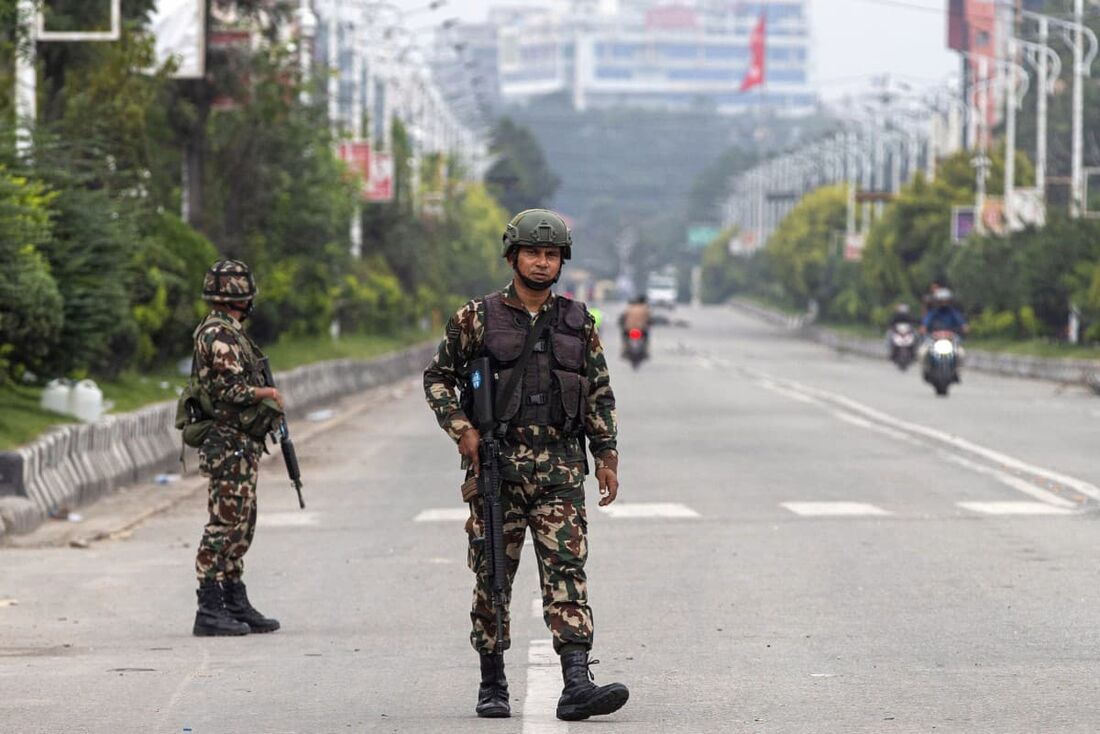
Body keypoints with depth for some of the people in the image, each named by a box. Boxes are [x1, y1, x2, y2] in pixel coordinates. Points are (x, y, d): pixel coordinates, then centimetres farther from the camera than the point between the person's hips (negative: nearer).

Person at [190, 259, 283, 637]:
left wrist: (269, 407, 12)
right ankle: (210, 610, -8)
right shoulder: (218, 335, -15)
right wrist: (269, 393, -8)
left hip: (242, 446, 11)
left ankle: (236, 605, 18)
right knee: (224, 523, -9)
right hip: (229, 445, -11)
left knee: (240, 524, 13)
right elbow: (232, 389, -22)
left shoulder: (231, 333, 17)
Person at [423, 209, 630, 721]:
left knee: (567, 573, -9)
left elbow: (599, 395, 14)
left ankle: (576, 684, -16)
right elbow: (438, 377, 8)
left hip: (561, 470, 1)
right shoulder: (477, 319, 2)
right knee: (493, 577, 4)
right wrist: (460, 428, -6)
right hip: (497, 467, -1)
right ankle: (492, 685, 15)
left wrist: (606, 456, 8)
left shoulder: (578, 323, 9)